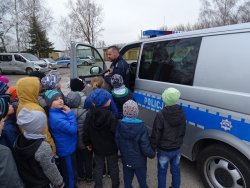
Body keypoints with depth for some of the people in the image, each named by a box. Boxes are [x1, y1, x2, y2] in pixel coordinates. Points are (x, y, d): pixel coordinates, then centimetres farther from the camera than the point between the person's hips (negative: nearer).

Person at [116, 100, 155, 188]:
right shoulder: (141, 127, -27)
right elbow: (145, 147, -22)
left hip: (126, 160, 3)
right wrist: (152, 154, -1)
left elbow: (117, 143, -5)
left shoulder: (120, 125, -17)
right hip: (139, 161, -2)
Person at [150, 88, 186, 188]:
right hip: (177, 148, 5)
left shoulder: (161, 115, -26)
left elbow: (156, 134, -19)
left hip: (164, 150, -5)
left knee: (162, 172, 15)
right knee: (176, 170, 23)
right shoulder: (181, 113, -8)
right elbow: (183, 131, 6)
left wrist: (153, 148, -5)